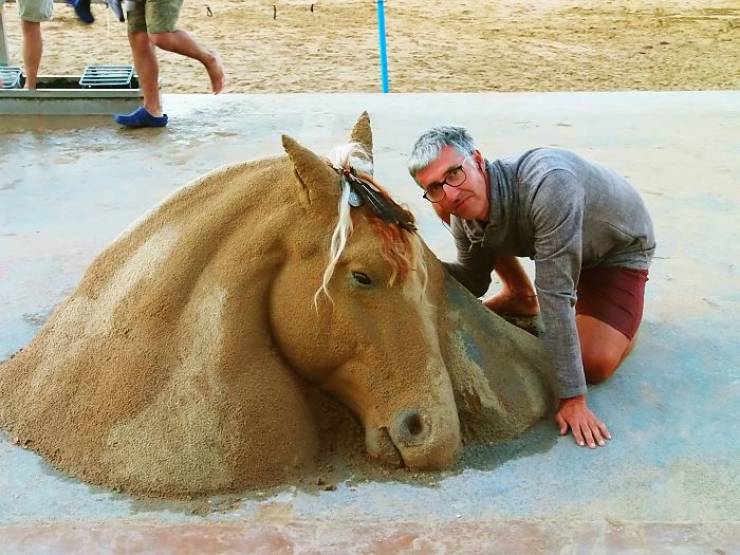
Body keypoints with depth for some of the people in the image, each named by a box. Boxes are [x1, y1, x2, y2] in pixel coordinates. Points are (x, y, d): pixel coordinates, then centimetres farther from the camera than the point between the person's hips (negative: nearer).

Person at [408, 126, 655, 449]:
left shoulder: (548, 185, -43)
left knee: (595, 365, -21)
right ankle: (521, 297, 16)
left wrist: (572, 398, -38)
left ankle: (626, 307, 12)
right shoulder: (462, 214, -21)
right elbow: (474, 282, -4)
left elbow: (555, 296, -43)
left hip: (619, 247, -6)